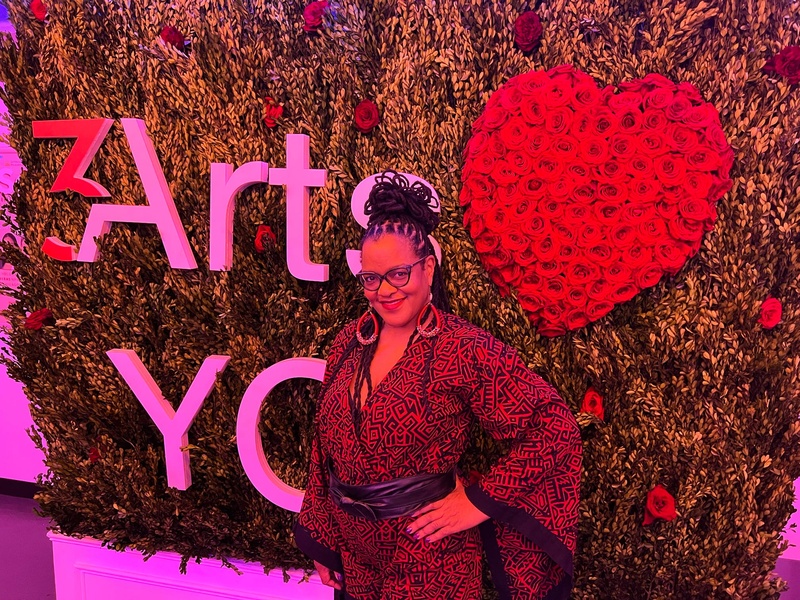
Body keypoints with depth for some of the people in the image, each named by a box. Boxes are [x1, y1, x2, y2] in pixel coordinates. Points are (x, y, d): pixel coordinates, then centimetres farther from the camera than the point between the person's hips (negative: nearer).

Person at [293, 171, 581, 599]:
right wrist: (320, 538, 9)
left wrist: (480, 503, -17)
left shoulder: (464, 349, -18)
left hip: (427, 557, -5)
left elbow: (556, 429, -19)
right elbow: (325, 443, 7)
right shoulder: (350, 342, -1)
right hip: (353, 547, 5)